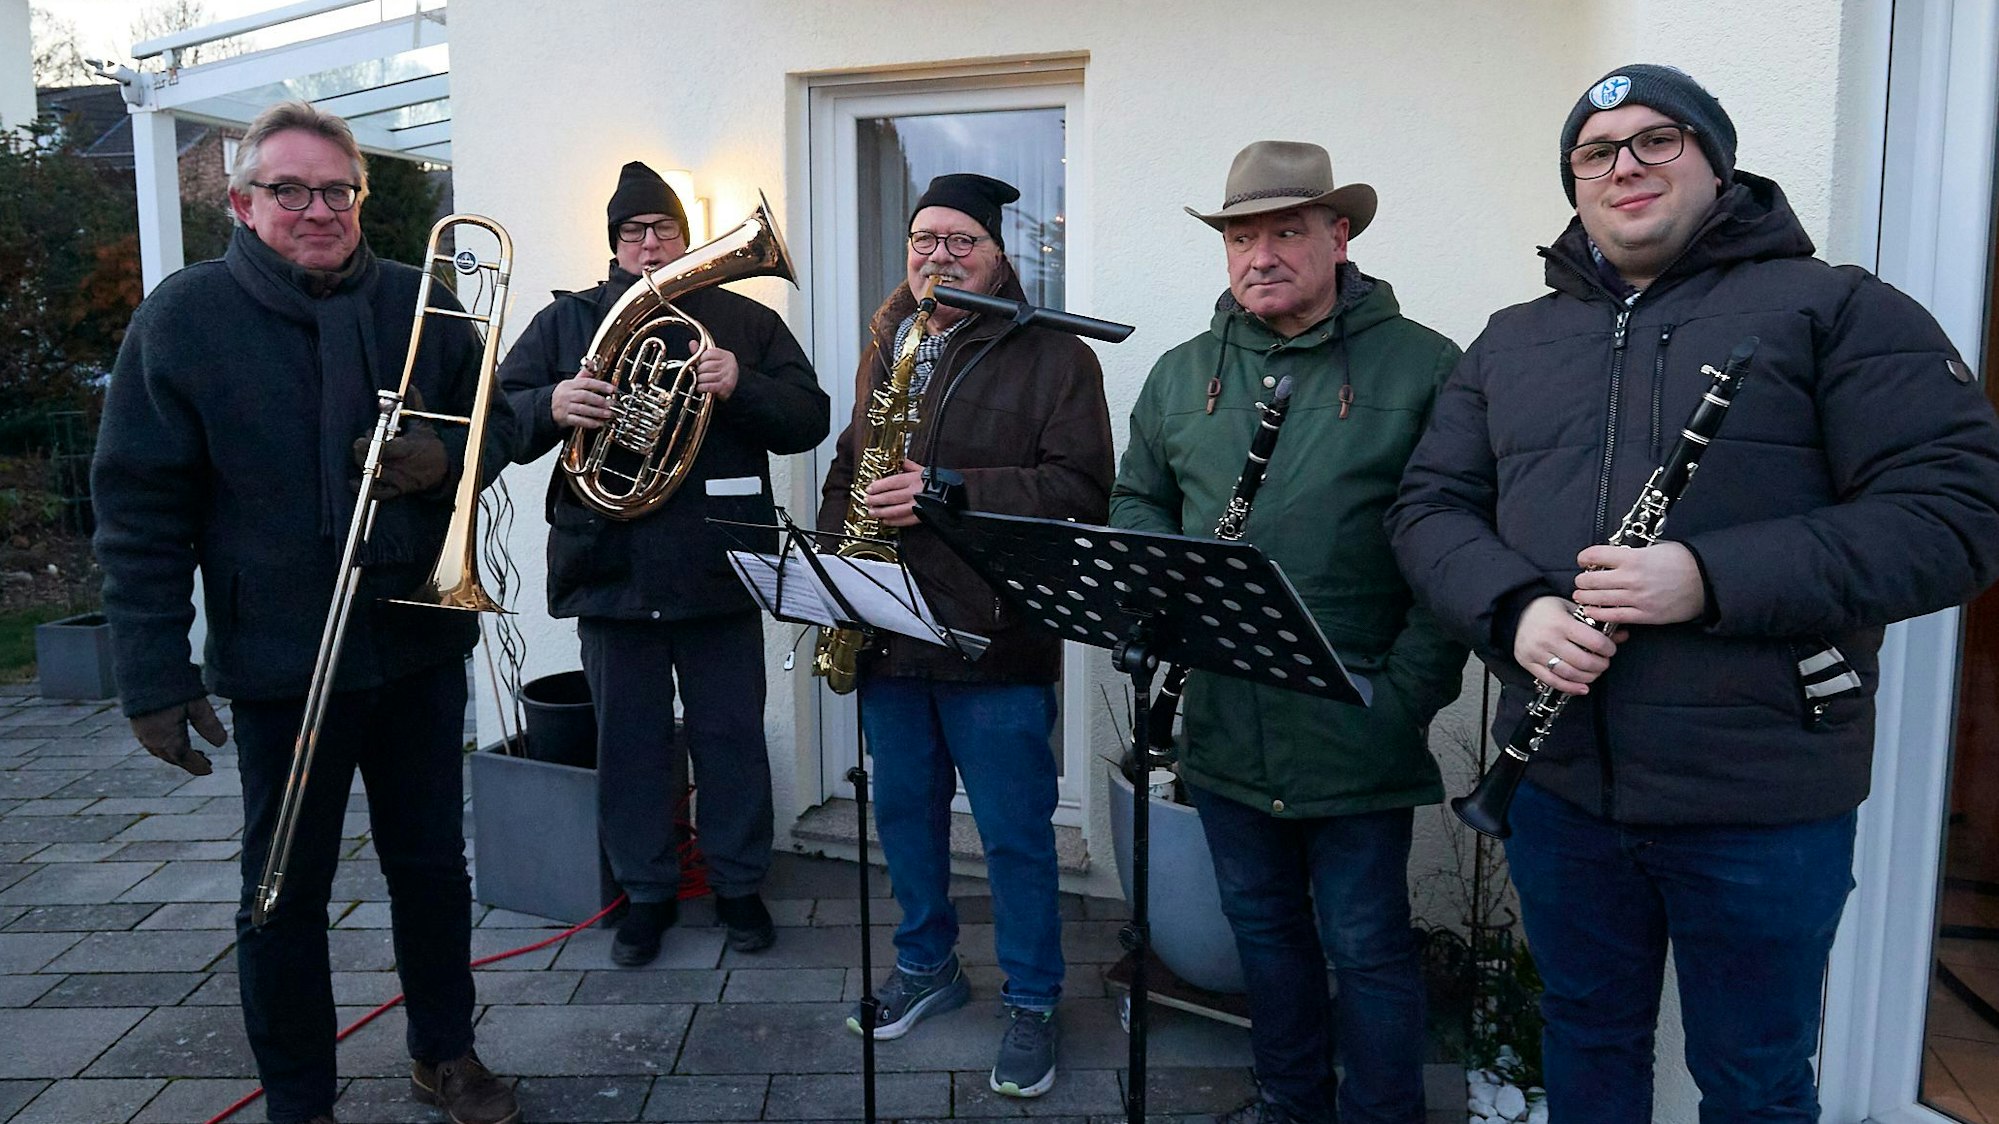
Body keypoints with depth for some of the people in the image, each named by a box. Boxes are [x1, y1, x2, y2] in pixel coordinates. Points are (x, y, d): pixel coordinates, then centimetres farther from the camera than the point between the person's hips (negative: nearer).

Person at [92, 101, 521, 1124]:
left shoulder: (416, 302, 3)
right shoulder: (185, 316, -5)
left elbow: (496, 419, 12)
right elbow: (139, 510, -7)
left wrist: (446, 457, -13)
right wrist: (153, 676, -10)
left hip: (421, 644, 3)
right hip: (281, 658, -2)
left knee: (432, 863, 15)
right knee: (286, 891, 10)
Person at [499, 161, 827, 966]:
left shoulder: (745, 321, 8)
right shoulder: (567, 321, 10)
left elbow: (809, 418, 1)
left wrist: (742, 387, -18)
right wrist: (551, 406, -18)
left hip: (718, 569, -1)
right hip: (611, 572, 1)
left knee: (732, 736, 8)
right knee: (629, 742, 10)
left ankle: (740, 885, 25)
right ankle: (647, 892, 26)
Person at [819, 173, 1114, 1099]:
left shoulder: (1054, 359, -6)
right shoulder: (884, 352, 14)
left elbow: (1081, 488, -16)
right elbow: (847, 469, 22)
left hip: (994, 641, -6)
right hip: (885, 633, 6)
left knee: (1015, 834, 4)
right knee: (904, 811, 18)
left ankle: (1032, 1004, 23)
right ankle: (927, 966, 38)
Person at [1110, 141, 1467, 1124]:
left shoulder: (1421, 367, -6)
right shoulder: (1181, 375, 9)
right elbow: (1135, 500, 16)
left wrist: (1412, 686, -15)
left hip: (1356, 736, -4)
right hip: (1225, 724, 5)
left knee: (1366, 947, 9)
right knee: (1264, 928, 20)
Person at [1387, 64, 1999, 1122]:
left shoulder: (1839, 310, -2)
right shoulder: (1510, 341, 11)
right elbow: (1430, 506, 6)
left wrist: (1714, 581, -23)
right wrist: (1513, 610, -14)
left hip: (1766, 798, -3)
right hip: (1559, 784, 4)